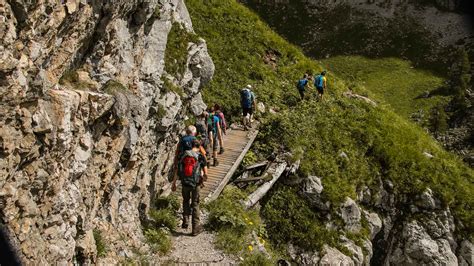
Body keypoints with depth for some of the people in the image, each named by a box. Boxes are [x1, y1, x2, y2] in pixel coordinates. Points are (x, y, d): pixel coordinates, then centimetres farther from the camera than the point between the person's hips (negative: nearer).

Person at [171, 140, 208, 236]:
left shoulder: (184, 155, 2)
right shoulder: (201, 157, -6)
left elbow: (177, 171, 3)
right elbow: (205, 173, -3)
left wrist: (174, 183, 10)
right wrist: (203, 180, 17)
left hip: (185, 183, 2)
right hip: (195, 184, -2)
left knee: (186, 201, 26)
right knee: (195, 204, 10)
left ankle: (185, 222, 23)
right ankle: (195, 228, 15)